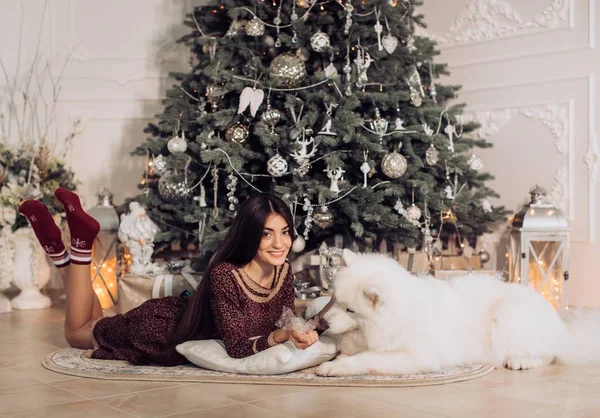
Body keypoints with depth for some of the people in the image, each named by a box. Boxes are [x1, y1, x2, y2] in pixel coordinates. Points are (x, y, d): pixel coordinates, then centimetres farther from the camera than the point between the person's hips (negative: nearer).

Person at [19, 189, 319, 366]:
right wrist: (280, 337, -53)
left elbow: (287, 324, -6)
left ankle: (62, 253, 33)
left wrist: (299, 335, -28)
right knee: (77, 332, 18)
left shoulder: (284, 273, -18)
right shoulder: (224, 275, -38)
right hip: (165, 327, -6)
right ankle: (80, 243, 18)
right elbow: (235, 347, -37)